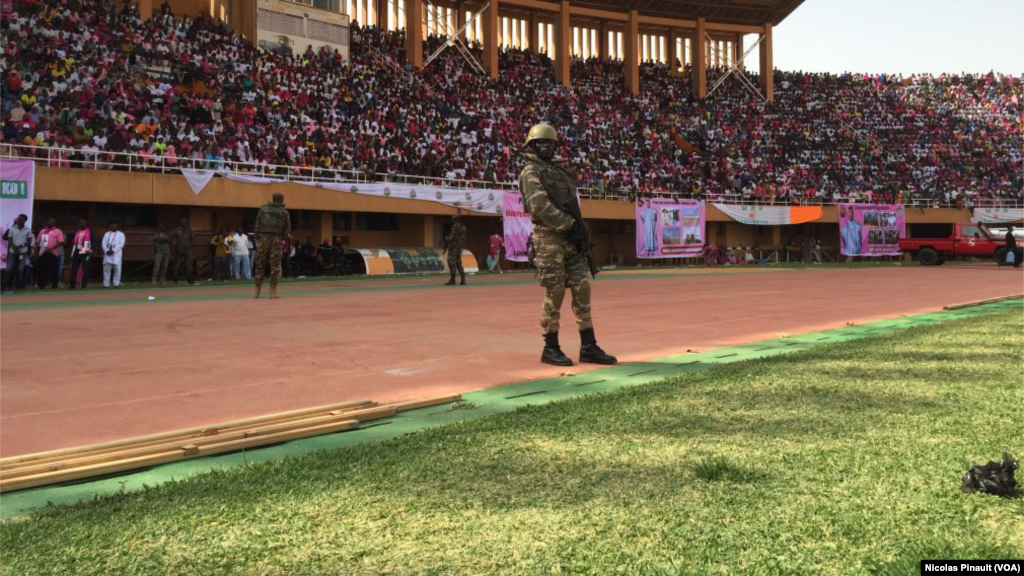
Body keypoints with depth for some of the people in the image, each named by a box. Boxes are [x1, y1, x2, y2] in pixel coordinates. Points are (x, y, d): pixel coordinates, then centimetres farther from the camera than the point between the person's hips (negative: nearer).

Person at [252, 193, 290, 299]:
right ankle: (273, 291, -2)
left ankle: (257, 290, 11)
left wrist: (257, 236, 7)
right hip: (277, 239, -1)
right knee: (275, 265, 1)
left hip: (264, 238, 1)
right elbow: (287, 228, 6)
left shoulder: (263, 209, 6)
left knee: (260, 264, 8)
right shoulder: (284, 213, 5)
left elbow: (257, 225, 3)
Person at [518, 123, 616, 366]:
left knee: (582, 289, 3)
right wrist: (569, 225, -17)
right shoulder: (531, 173, -4)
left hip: (570, 238, 8)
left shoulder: (559, 170, 21)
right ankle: (551, 349, 5)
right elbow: (541, 206, -17)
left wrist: (580, 227, 4)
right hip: (548, 238, -7)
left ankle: (589, 347, 7)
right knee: (554, 293, -6)